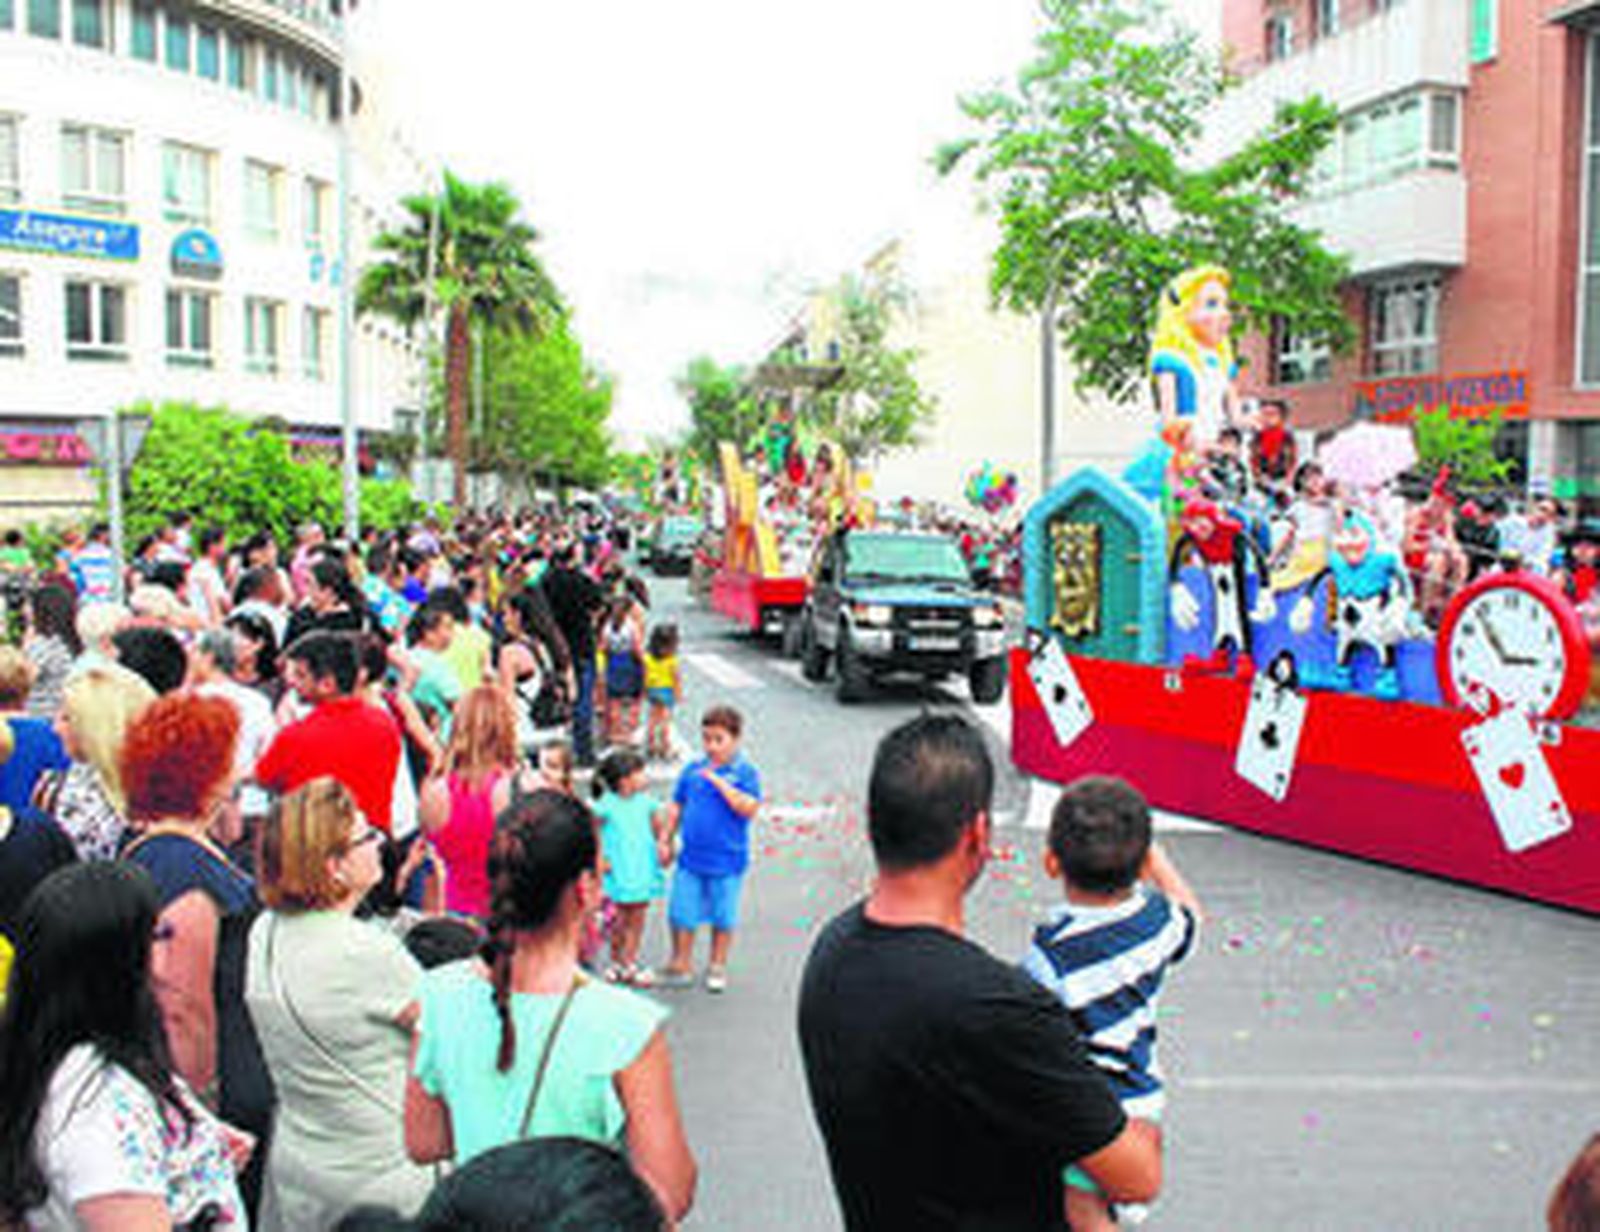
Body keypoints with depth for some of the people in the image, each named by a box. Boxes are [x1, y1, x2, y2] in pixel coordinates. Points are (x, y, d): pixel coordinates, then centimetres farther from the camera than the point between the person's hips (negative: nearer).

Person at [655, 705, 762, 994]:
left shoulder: (745, 772, -8)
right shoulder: (692, 769, 3)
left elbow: (749, 808, -20)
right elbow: (676, 806, 11)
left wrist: (719, 782, -22)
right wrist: (666, 840, 9)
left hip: (726, 860, -3)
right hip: (691, 858, 3)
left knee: (723, 917, 11)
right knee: (681, 914, 7)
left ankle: (717, 968, 29)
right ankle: (681, 966, 24)